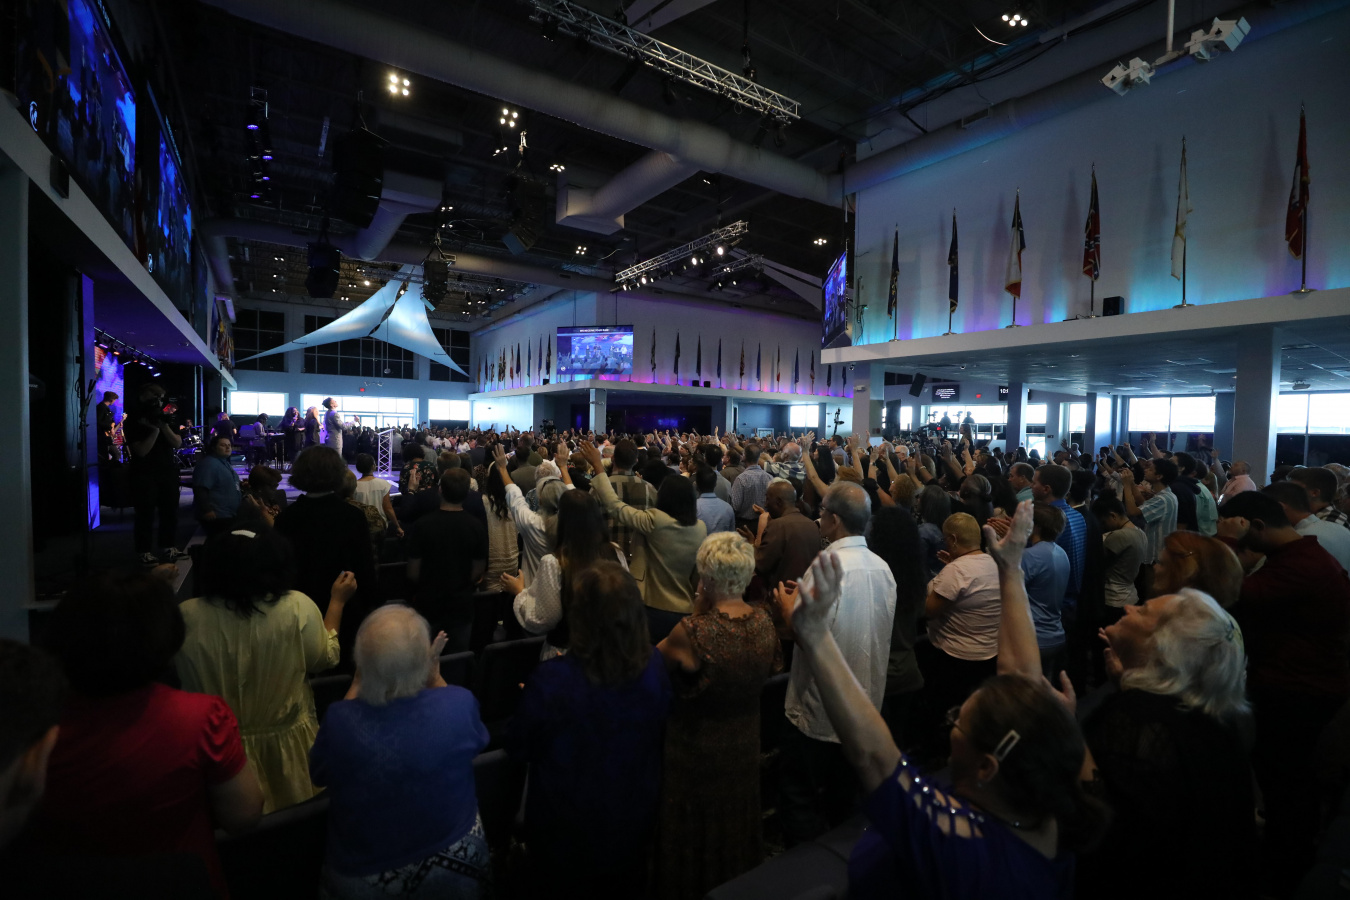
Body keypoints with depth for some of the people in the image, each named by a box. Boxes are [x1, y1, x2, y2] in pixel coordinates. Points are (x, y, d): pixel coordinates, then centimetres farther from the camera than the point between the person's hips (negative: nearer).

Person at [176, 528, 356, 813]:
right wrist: (337, 601, 3)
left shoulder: (186, 616, -21)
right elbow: (325, 660, -8)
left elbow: (177, 674, 0)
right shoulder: (298, 608, -25)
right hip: (285, 745, -1)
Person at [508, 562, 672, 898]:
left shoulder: (551, 679, -34)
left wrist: (529, 705, 2)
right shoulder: (655, 666, -22)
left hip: (567, 825, -3)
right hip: (635, 816, 3)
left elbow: (518, 749, -15)